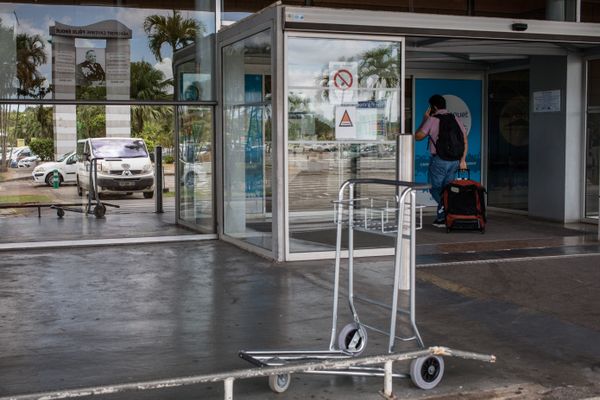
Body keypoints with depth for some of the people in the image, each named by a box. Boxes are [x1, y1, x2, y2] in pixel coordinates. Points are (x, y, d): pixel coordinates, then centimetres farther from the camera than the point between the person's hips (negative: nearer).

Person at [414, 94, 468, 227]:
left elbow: (418, 136, 2)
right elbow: (465, 140, 8)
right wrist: (462, 160, 10)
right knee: (447, 190, 11)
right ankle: (442, 218, 13)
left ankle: (445, 215, -13)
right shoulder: (455, 119, 10)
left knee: (435, 189, 4)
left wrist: (424, 120, 11)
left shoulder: (432, 119, -6)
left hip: (439, 160, -5)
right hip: (455, 160, 5)